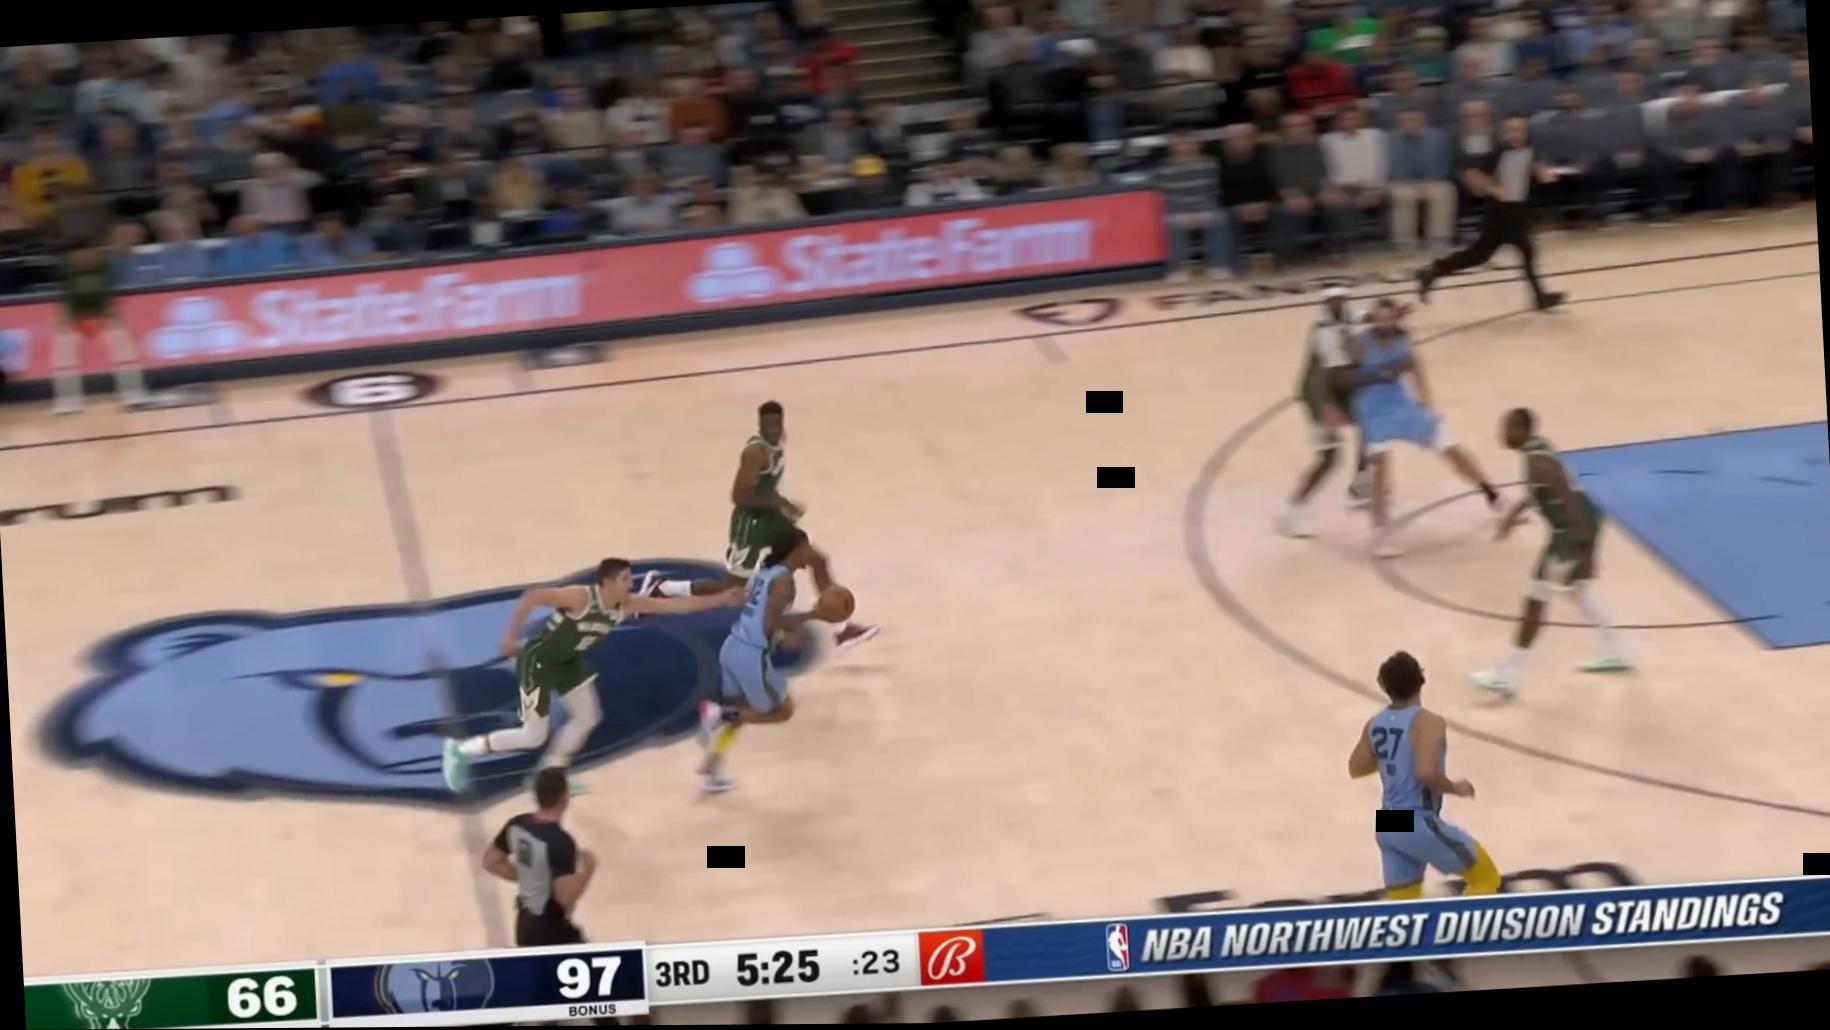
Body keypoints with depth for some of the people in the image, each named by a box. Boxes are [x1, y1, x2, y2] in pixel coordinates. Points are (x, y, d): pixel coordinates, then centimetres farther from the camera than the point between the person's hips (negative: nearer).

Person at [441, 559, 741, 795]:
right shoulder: (581, 597, -31)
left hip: (566, 661, 8)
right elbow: (532, 596, -31)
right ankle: (461, 750, 9)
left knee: (587, 718, 9)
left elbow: (674, 605, -9)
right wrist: (511, 637, -27)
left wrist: (722, 599, -14)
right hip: (537, 660, -8)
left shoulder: (626, 605, -9)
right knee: (534, 737, -5)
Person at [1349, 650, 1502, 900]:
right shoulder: (1428, 723, -17)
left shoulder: (1375, 724, 6)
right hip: (1418, 824, -7)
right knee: (1486, 879, 8)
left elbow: (1355, 769, 17)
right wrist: (1455, 788, -11)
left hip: (1388, 826, 7)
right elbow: (1426, 773, -29)